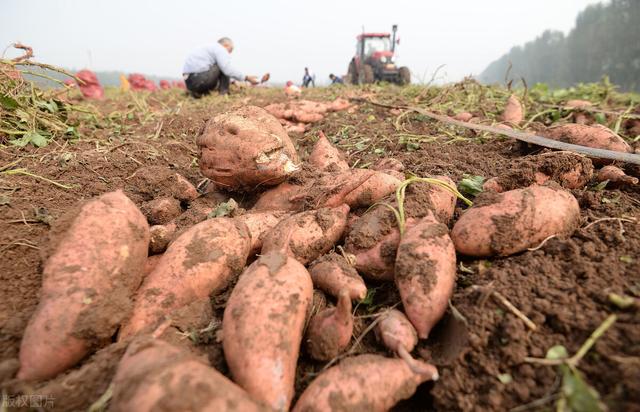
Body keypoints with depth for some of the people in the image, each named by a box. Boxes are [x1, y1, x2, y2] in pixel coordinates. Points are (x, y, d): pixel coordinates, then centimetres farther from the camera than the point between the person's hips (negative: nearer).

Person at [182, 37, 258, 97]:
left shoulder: (208, 48, 30)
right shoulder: (220, 49, 0)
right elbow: (227, 69, -16)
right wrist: (247, 78, -8)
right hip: (200, 79, -9)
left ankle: (198, 92, 10)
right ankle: (224, 93, -4)